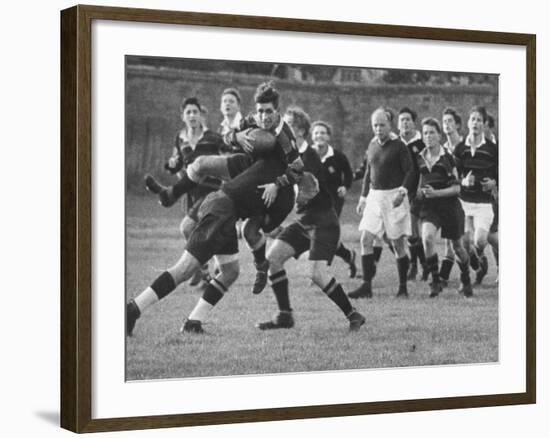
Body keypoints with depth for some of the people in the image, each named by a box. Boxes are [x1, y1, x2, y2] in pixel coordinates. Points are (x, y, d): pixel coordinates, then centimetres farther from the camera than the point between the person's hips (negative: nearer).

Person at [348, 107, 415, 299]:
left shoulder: (398, 146, -6)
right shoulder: (372, 146, 11)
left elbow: (410, 171, -8)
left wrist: (403, 190, -23)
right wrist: (363, 197, 19)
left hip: (394, 198, -5)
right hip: (374, 196, 5)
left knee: (398, 244, 0)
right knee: (366, 240, -5)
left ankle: (403, 288, 12)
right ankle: (366, 286, -1)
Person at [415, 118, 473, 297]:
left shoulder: (448, 158, -7)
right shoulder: (419, 158, 3)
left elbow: (457, 188, -7)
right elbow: (415, 182, 20)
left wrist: (435, 193, -18)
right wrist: (418, 192, 2)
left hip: (450, 206, -2)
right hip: (428, 206, 2)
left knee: (457, 246, 10)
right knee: (427, 237, -25)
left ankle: (466, 281, 35)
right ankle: (435, 281, -15)